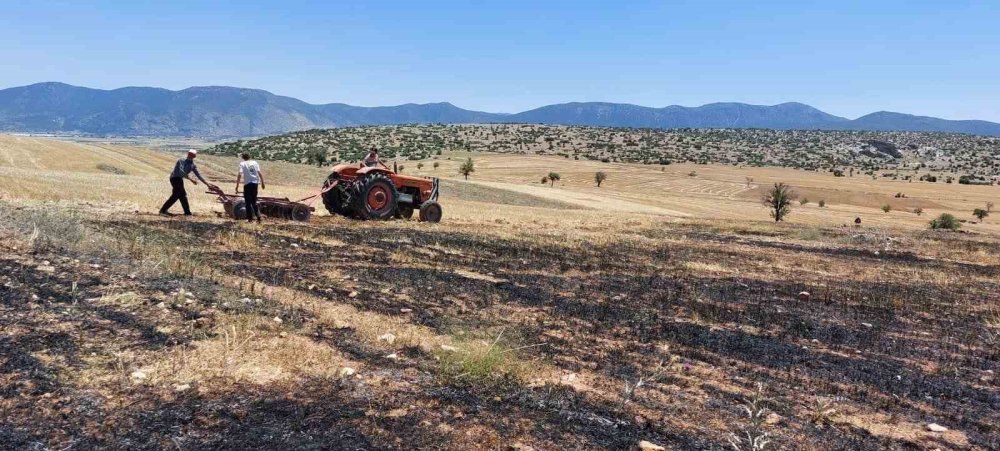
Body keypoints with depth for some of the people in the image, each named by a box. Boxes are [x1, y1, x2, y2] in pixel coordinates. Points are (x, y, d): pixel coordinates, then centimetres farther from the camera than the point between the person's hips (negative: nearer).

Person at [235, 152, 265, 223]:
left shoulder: (242, 164, -1)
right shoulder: (254, 163, 10)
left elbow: (239, 175, -12)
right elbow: (259, 173, 5)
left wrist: (237, 186, -12)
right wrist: (262, 183, 11)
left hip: (247, 184, -4)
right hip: (255, 183, 4)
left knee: (248, 202, 6)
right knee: (254, 202, 14)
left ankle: (250, 218, 6)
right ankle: (258, 217, 5)